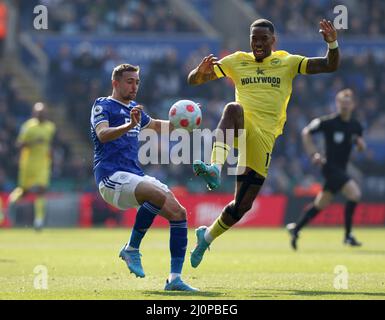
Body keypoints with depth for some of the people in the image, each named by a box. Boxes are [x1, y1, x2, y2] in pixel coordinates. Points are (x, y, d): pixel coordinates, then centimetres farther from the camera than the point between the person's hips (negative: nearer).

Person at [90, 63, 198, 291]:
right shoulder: (102, 105, 1)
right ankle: (131, 249, -18)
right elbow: (103, 134, -19)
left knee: (178, 212, -10)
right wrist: (129, 125, -35)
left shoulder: (133, 109, 24)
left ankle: (175, 278, -10)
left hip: (135, 176, 8)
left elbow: (157, 126, 41)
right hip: (111, 176, -8)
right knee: (159, 196, -33)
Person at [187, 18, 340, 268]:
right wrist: (202, 70, -11)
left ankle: (207, 236, 26)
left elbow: (330, 66, 6)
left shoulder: (287, 62, 12)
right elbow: (194, 80, 13)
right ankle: (215, 168, -53)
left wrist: (332, 43, -15)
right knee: (233, 108, -39)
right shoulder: (237, 61, 13)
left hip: (264, 139, 1)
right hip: (241, 128, -1)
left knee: (243, 206, 1)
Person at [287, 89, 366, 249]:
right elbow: (306, 132, -2)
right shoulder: (329, 122, -11)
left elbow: (362, 148, 18)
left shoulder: (356, 126, 6)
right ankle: (348, 236, -13)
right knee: (354, 194, -22)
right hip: (330, 166, -7)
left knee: (321, 204, 13)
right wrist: (313, 154, -8)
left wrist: (360, 143, -6)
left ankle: (296, 228, 27)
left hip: (341, 169, 7)